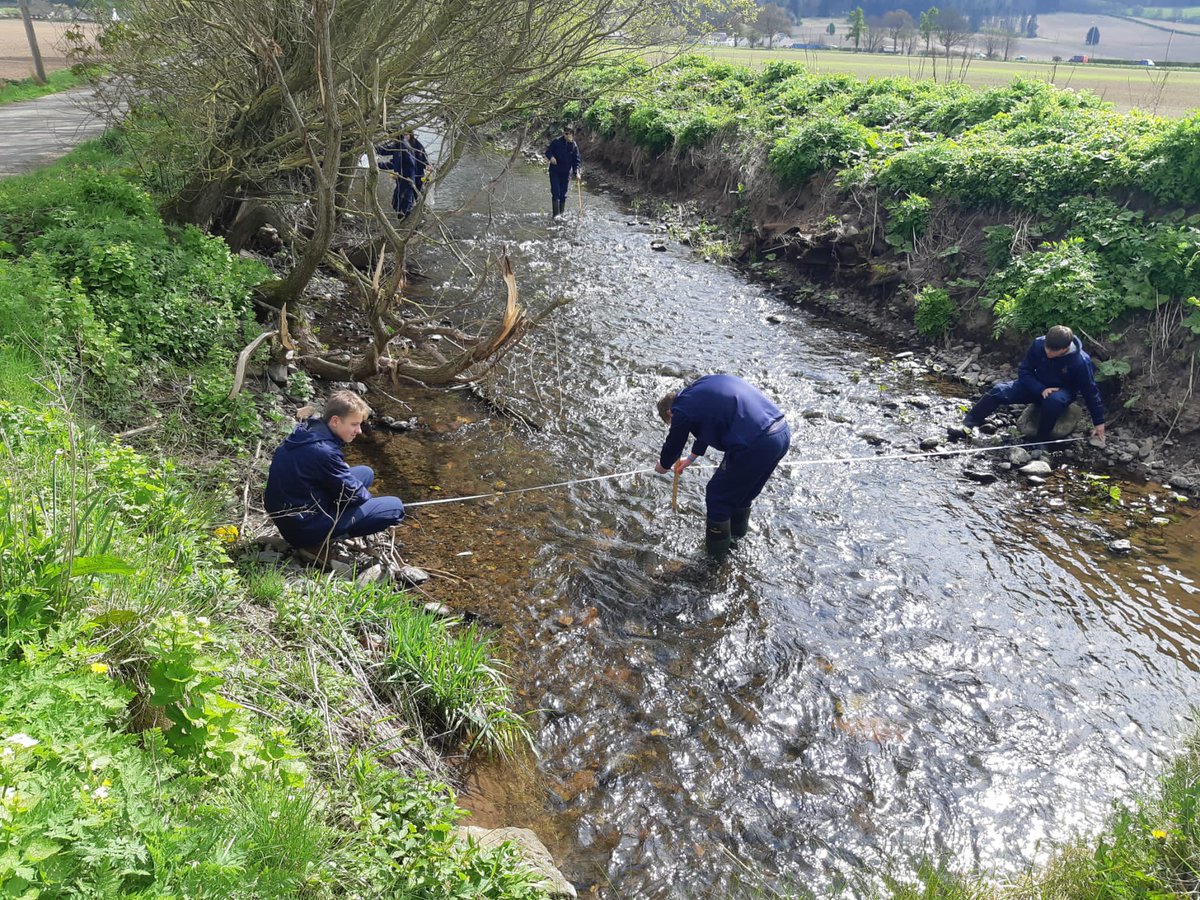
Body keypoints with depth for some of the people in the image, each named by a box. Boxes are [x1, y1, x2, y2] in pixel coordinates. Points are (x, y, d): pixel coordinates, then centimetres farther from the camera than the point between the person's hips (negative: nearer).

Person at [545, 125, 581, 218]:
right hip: (555, 171, -2)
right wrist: (551, 157, -21)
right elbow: (548, 151, 2)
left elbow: (576, 160, 1)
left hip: (566, 173, 2)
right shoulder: (556, 142, -5)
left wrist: (576, 172, -13)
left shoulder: (574, 145, 0)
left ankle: (561, 213, 19)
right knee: (555, 193, -9)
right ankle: (556, 213, -11)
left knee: (563, 194, 8)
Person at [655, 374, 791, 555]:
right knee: (744, 487, 31)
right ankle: (738, 529, 53)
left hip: (755, 444, -8)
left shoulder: (681, 410, -2)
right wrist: (691, 458, 50)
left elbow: (673, 444, 15)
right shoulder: (701, 386, 23)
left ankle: (717, 544, 32)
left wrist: (663, 466, 37)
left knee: (718, 494, 14)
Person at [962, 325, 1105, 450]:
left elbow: (1091, 391, -15)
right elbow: (1024, 370, -10)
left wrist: (1099, 422, -8)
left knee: (1053, 400, -40)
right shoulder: (1038, 344, -21)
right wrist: (1041, 389, -27)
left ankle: (1043, 440, -22)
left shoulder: (1081, 361, -27)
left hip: (1063, 391, -3)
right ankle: (967, 424, -13)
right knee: (999, 391, -19)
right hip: (1038, 386, 3)